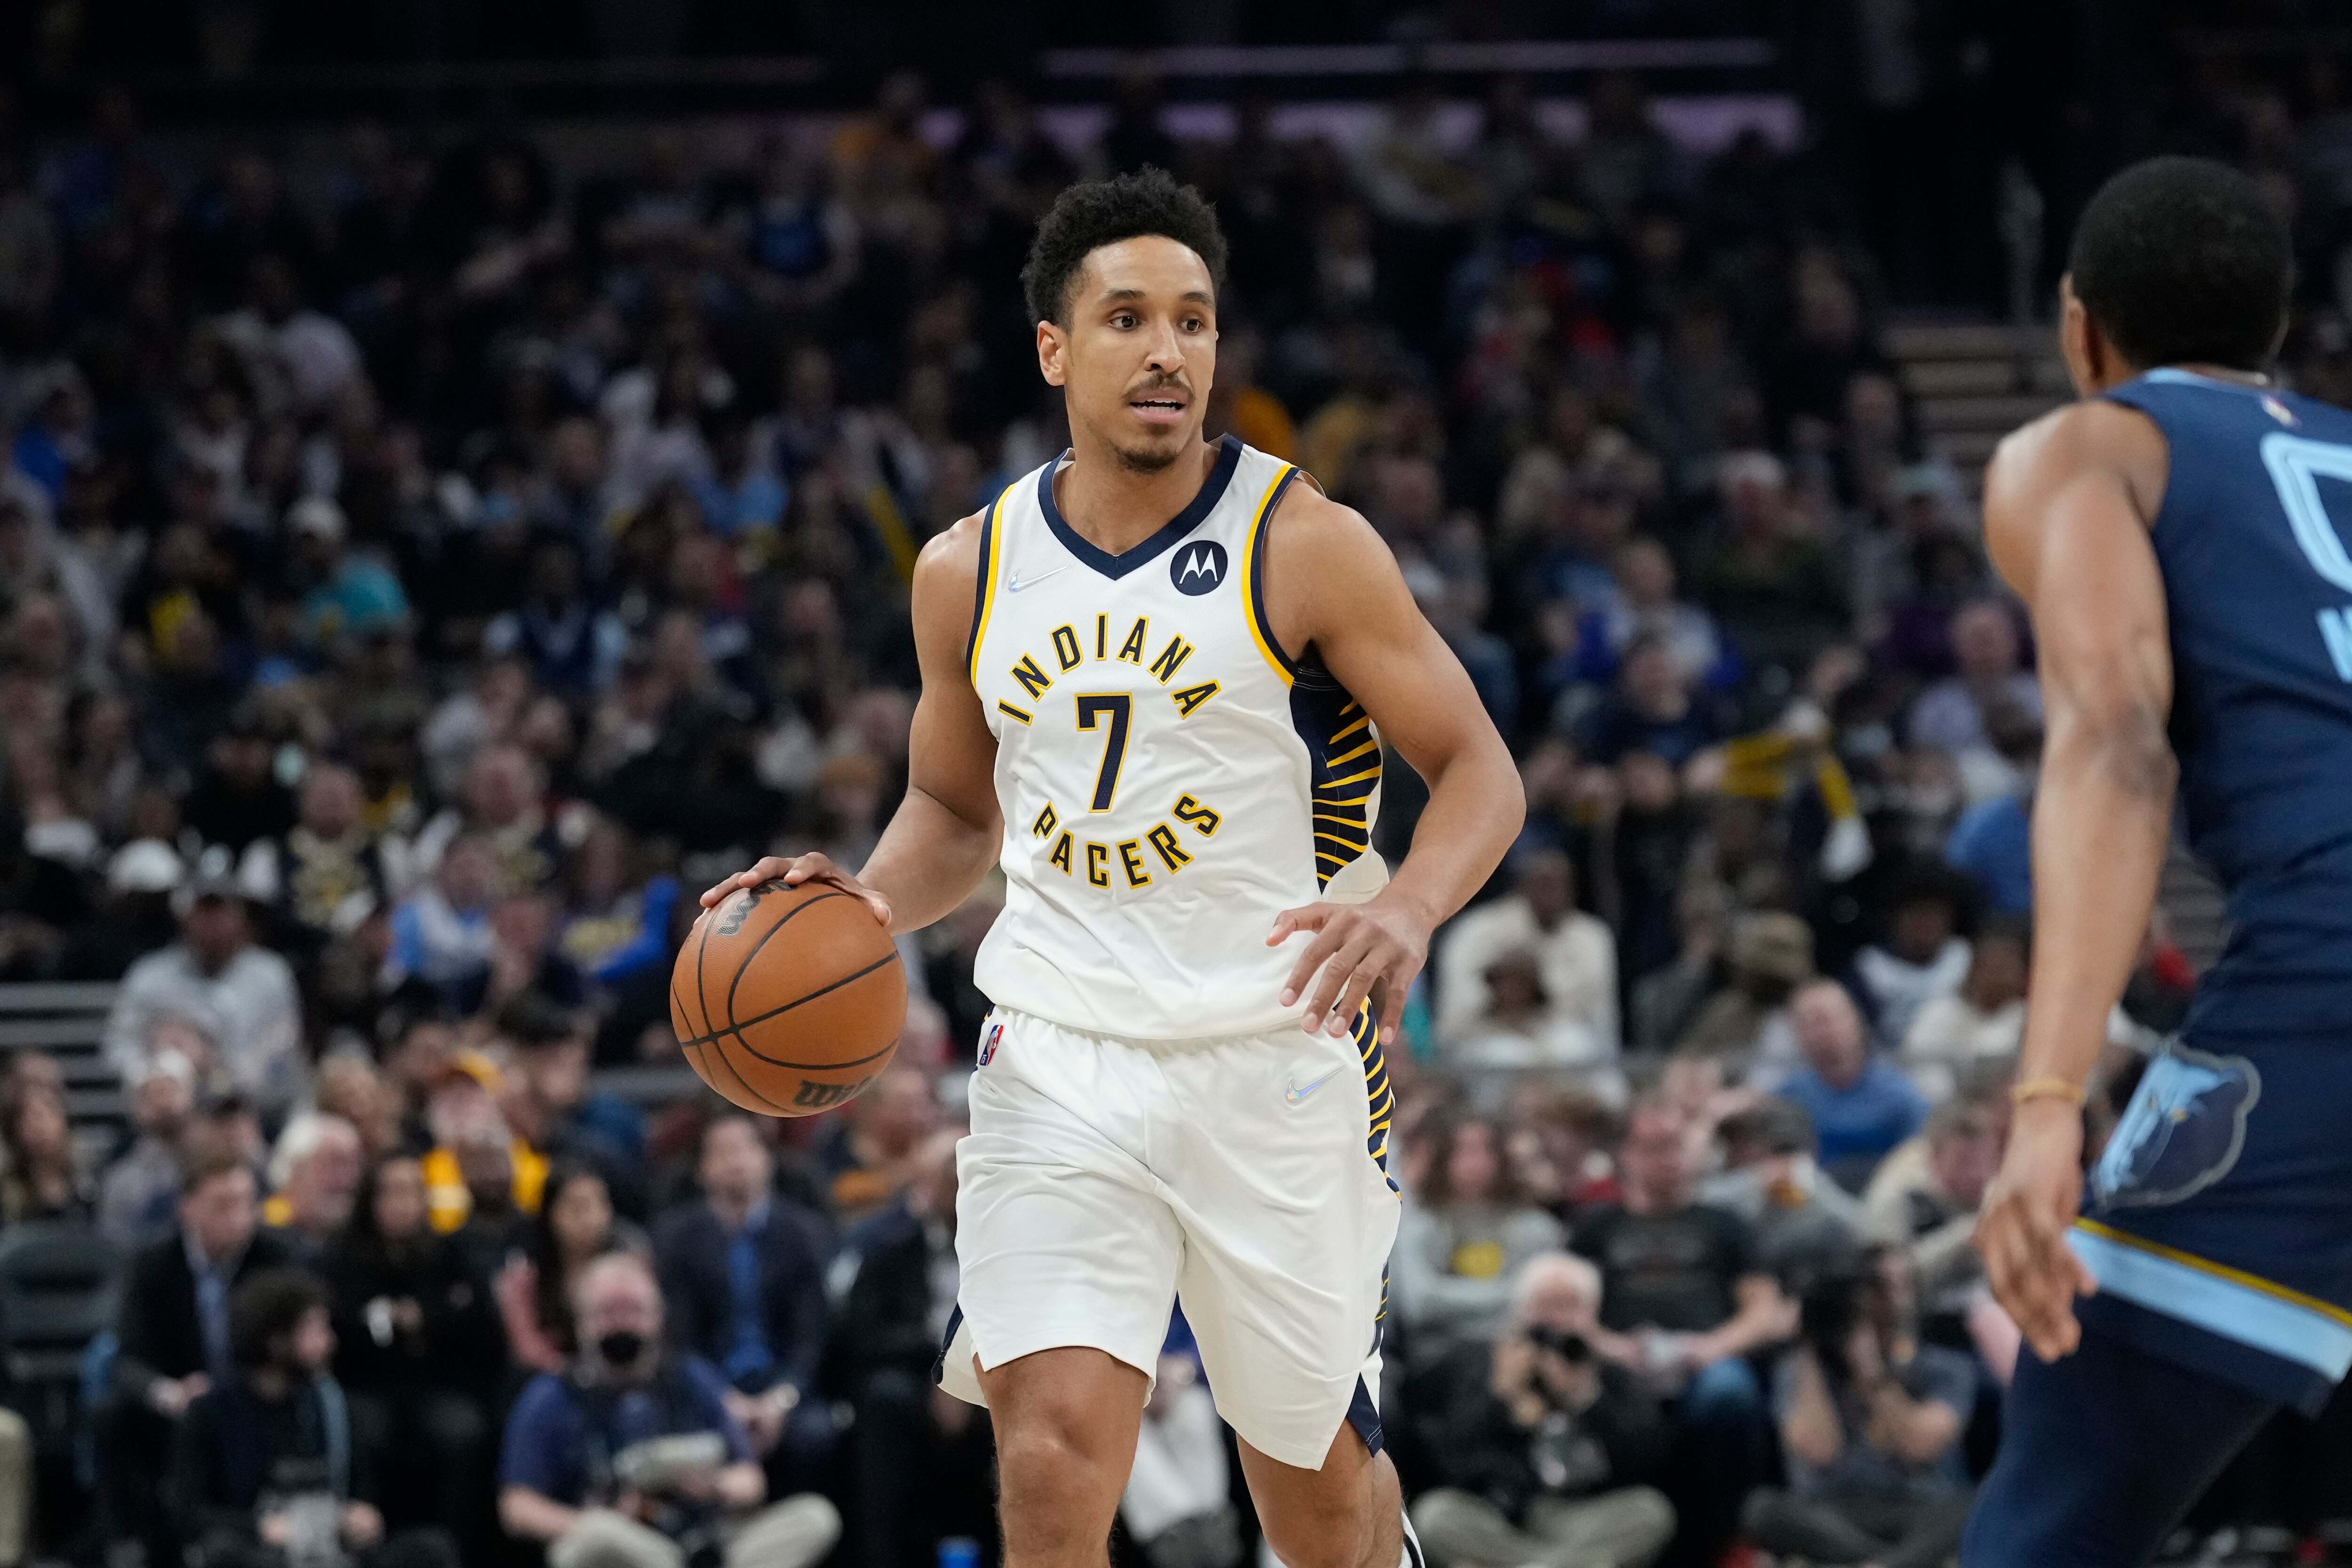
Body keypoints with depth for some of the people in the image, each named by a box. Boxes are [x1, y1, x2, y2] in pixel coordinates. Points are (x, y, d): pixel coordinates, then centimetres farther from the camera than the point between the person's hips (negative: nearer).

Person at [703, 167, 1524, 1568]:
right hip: (1058, 1062, 2)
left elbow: (1479, 771, -6)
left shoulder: (1305, 545, -7)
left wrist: (1408, 907, -27)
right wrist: (873, 904, -2)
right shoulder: (970, 572, 5)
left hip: (1274, 1061, -2)